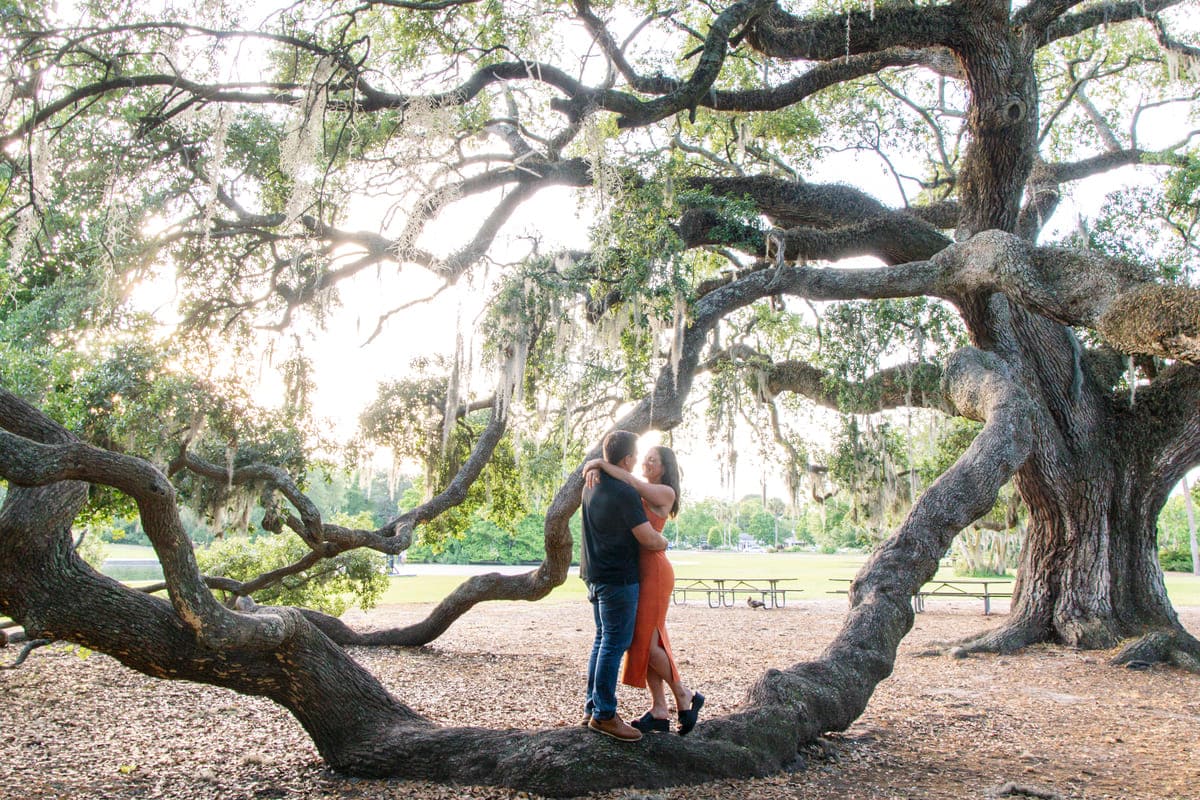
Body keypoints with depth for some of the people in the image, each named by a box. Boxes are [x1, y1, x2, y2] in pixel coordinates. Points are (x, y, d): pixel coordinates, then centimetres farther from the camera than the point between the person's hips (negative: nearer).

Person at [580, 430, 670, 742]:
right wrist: (664, 542, 2)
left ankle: (593, 706, 22)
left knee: (603, 639, 16)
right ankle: (604, 715, 1)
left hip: (596, 575, 10)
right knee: (615, 644, -4)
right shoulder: (624, 492, -19)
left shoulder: (591, 485, 8)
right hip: (618, 578, -10)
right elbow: (648, 539, -17)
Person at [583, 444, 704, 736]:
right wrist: (595, 470, -13)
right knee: (645, 643, 7)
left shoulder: (666, 492, -5)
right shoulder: (639, 491, 18)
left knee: (645, 643, -9)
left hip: (654, 572, -8)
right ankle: (659, 711, 11)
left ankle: (684, 696, 8)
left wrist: (600, 463, -12)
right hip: (637, 572, 8)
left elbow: (629, 480, -19)